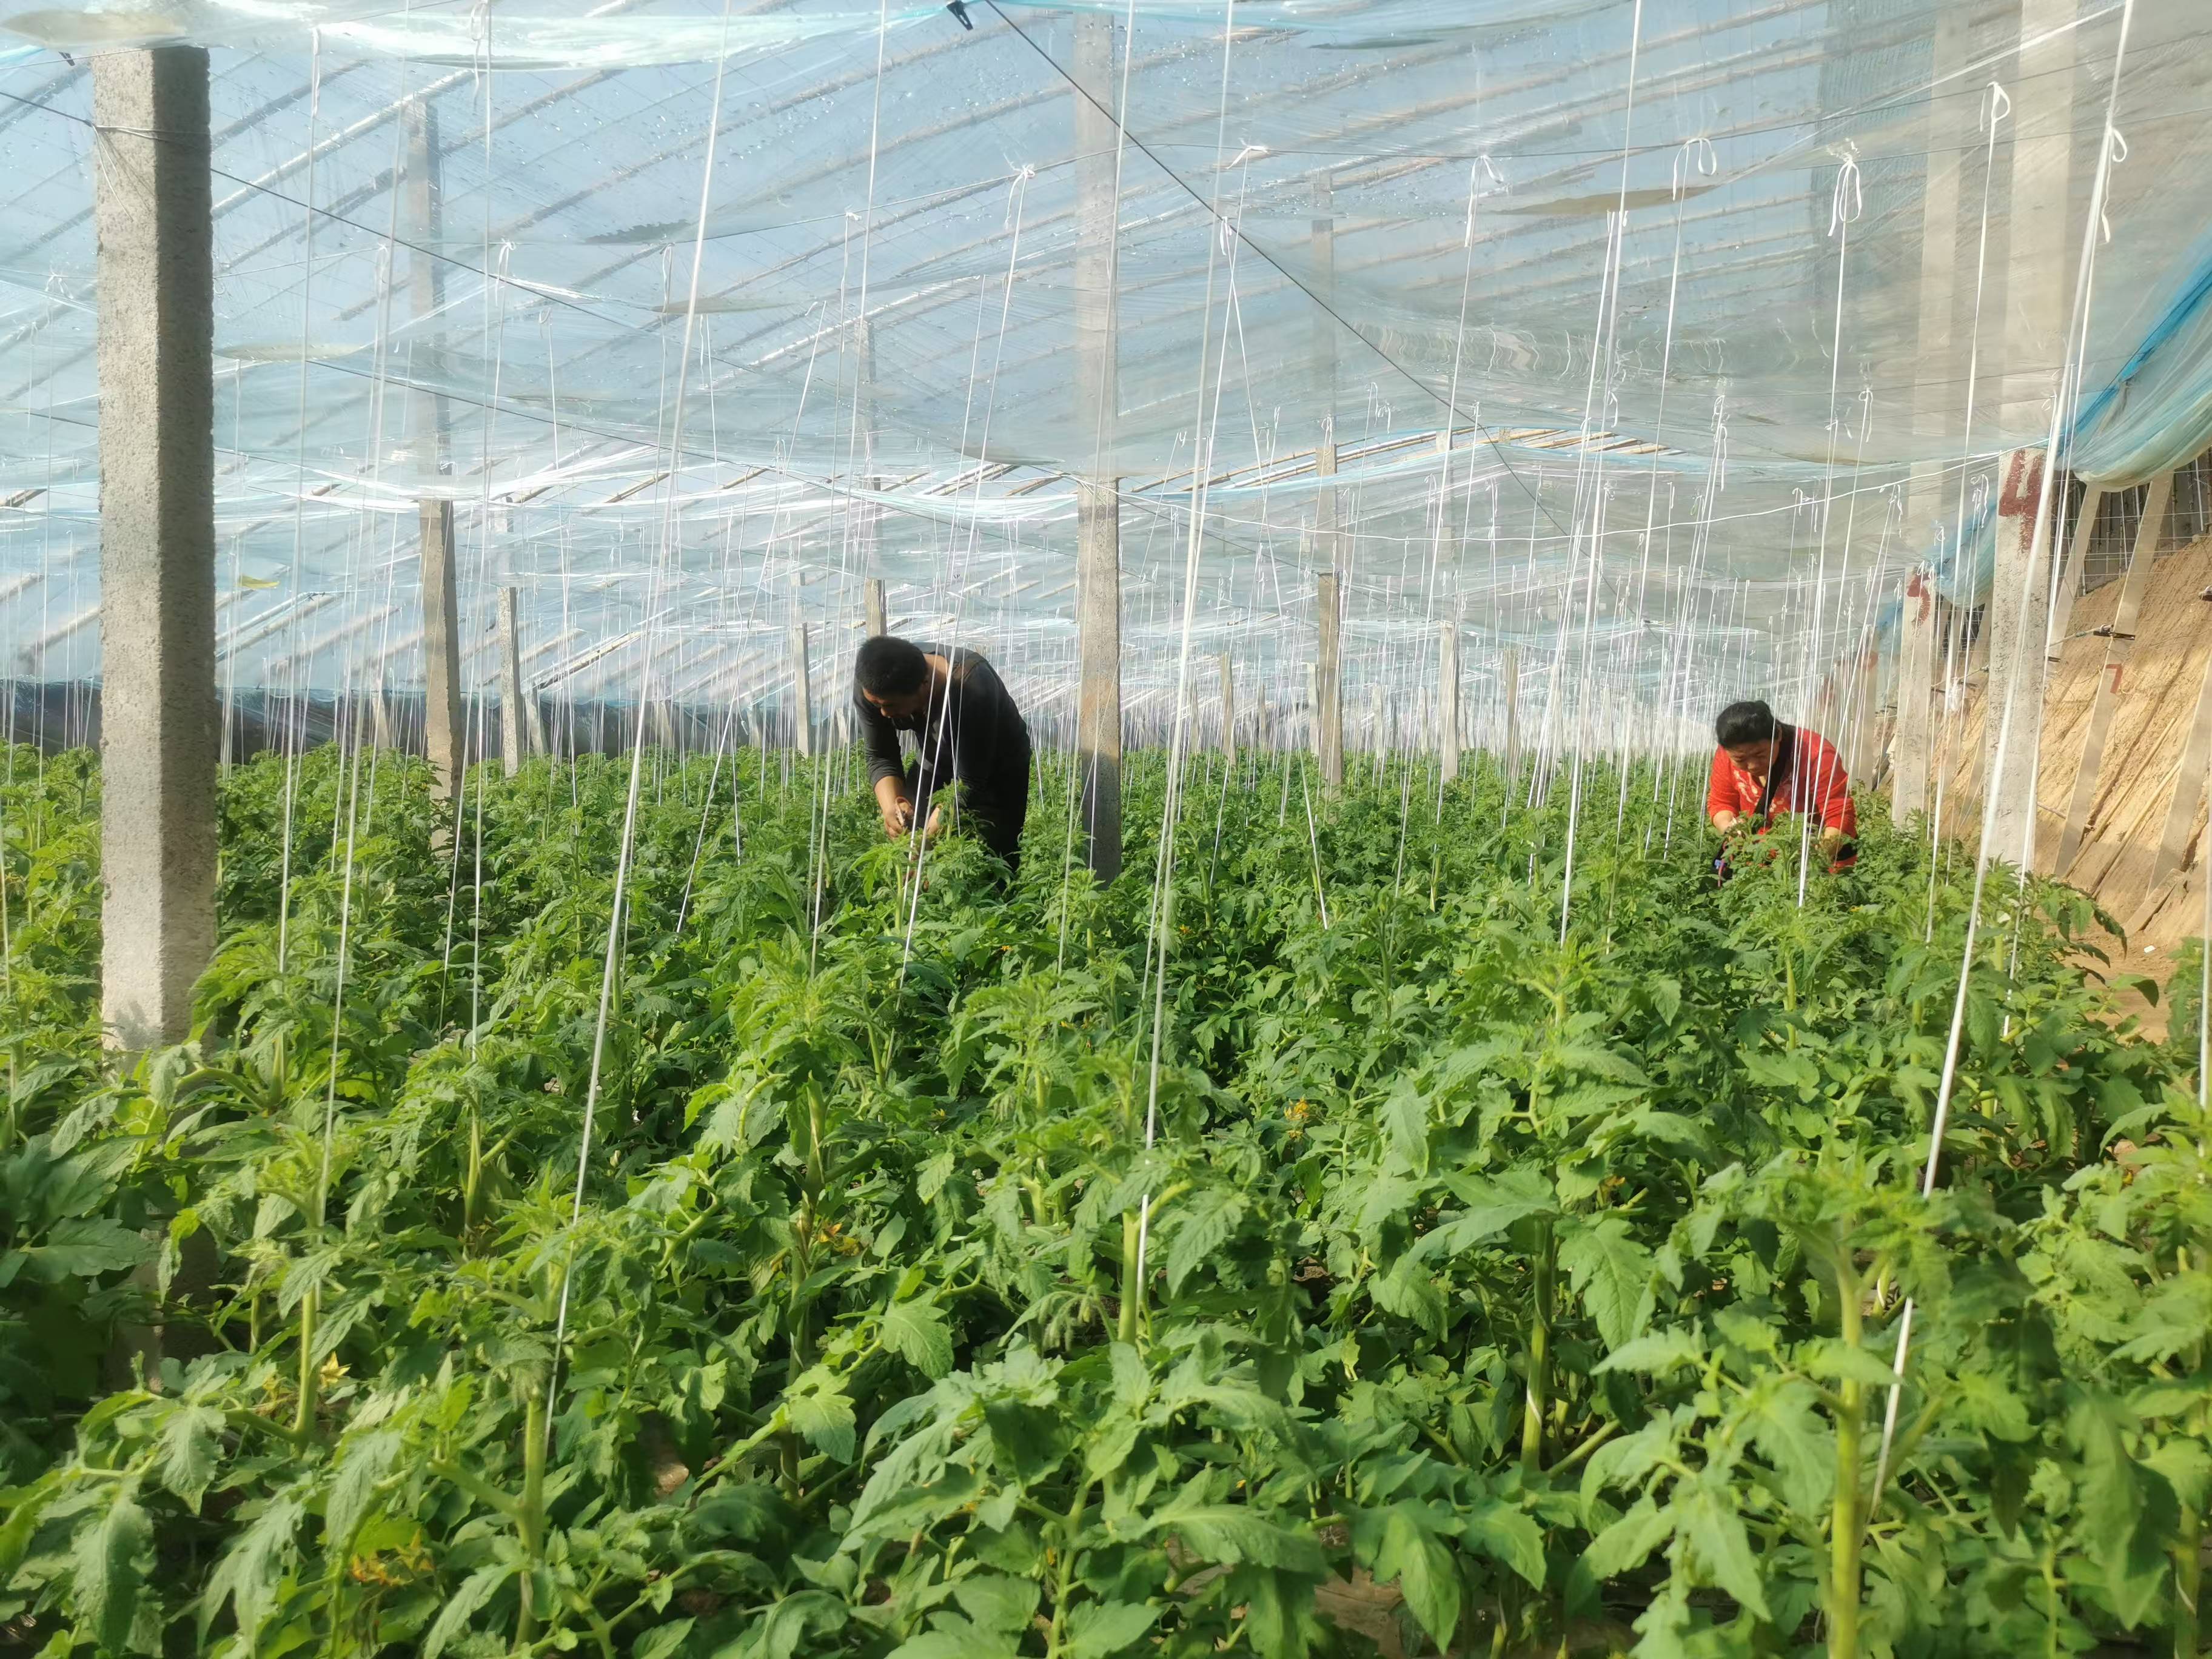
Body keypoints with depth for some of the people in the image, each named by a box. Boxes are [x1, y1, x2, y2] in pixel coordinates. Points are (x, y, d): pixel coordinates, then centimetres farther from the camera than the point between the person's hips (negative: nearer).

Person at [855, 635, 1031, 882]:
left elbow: (969, 783, -33)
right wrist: (891, 808, -32)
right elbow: (881, 758, -14)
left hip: (996, 771, -4)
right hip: (933, 765, 4)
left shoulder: (972, 688, -39)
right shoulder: (870, 686, -25)